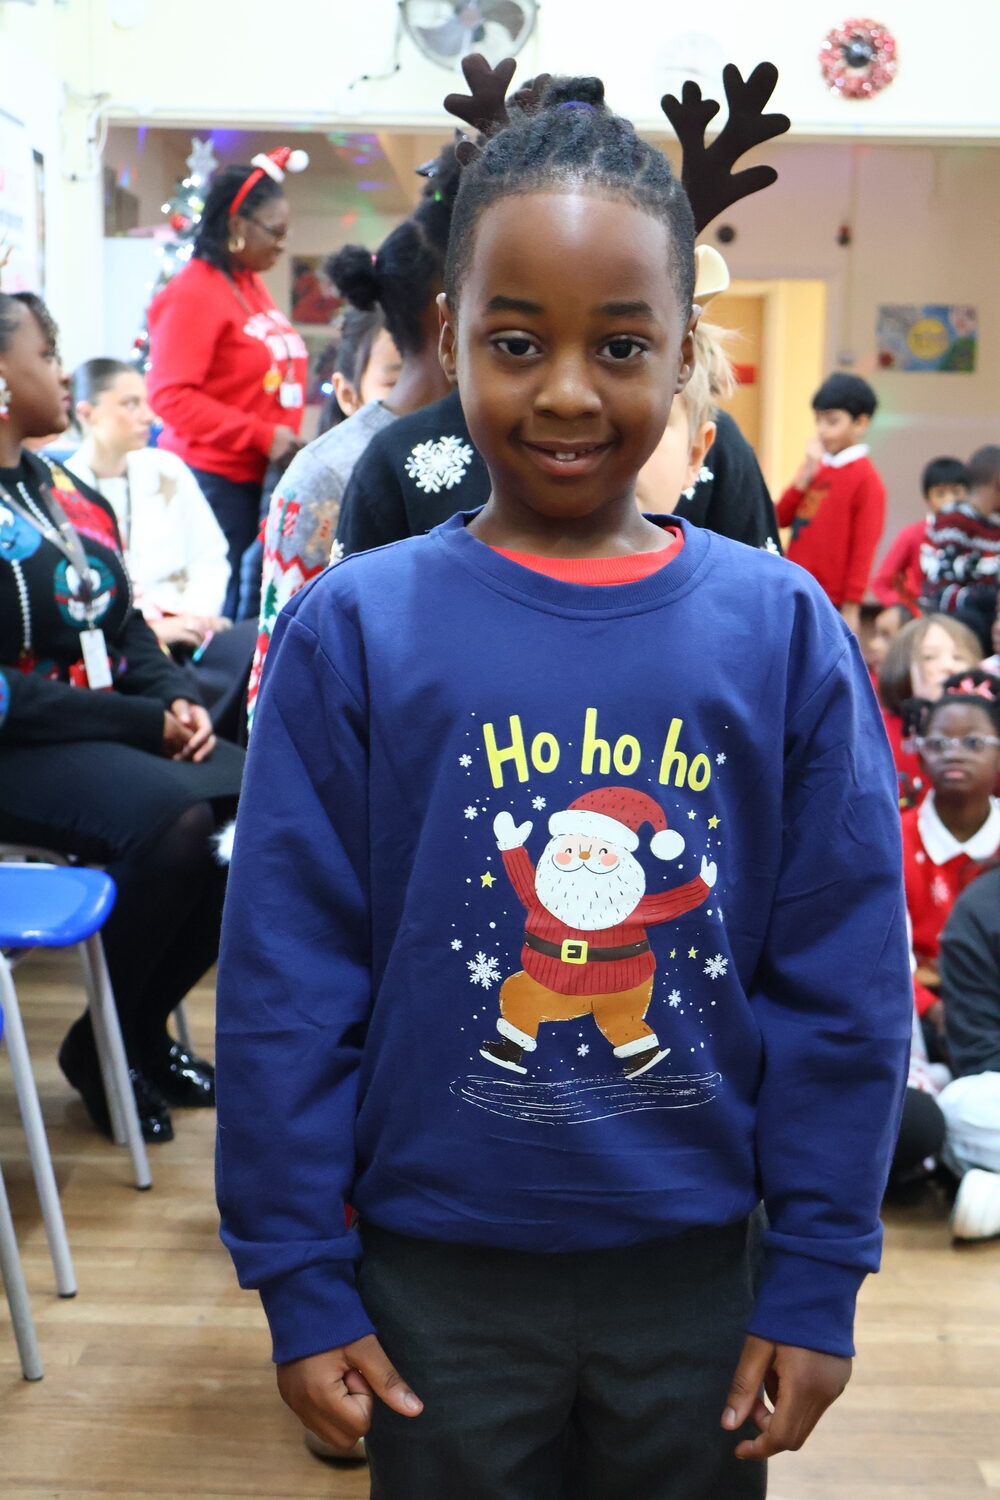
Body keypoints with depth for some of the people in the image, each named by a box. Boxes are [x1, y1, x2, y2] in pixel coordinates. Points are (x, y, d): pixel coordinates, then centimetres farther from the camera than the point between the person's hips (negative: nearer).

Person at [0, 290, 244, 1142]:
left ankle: (145, 1029, 3)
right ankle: (104, 1048, -8)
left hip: (116, 736, 8)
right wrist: (147, 722, -18)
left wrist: (177, 700, -4)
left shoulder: (71, 497, 14)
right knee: (175, 819, -32)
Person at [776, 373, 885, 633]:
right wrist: (804, 477, -5)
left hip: (831, 602, -7)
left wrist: (851, 607, -14)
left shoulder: (866, 478, -10)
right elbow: (781, 518, 8)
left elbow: (864, 547, -13)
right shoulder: (815, 467, 11)